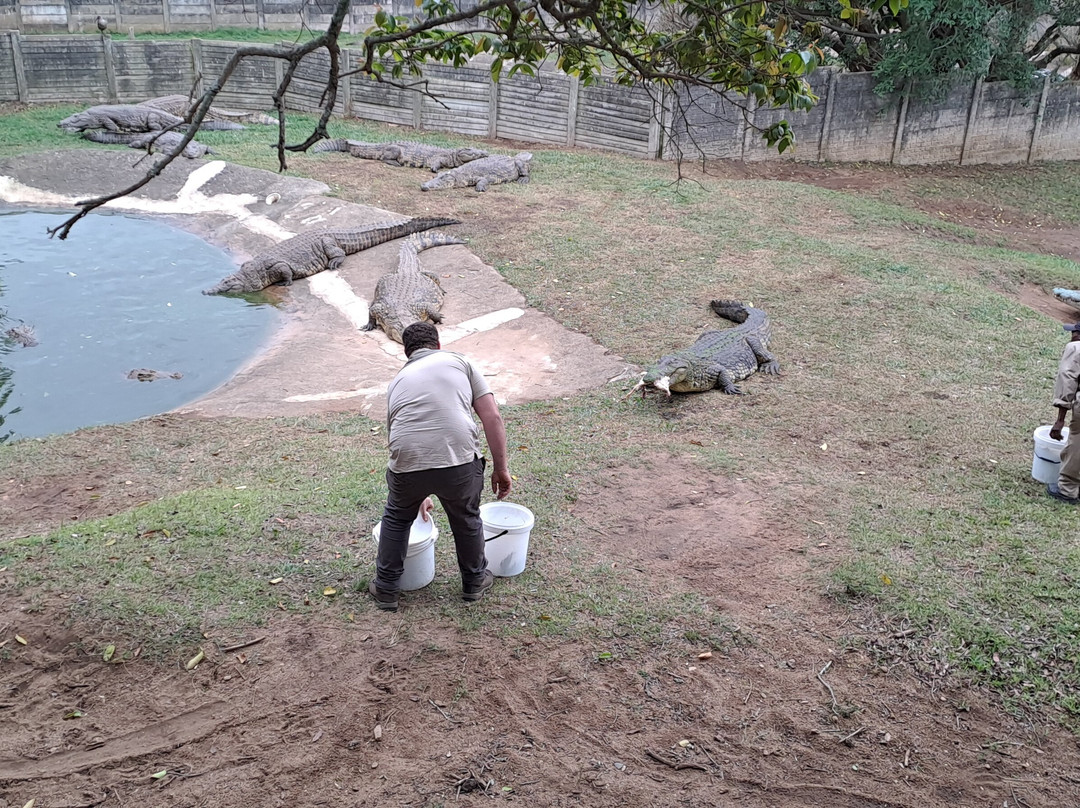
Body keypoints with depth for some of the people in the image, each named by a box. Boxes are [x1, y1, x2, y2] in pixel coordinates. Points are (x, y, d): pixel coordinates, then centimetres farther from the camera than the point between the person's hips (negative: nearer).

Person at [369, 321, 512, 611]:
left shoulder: (398, 380, 26)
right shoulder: (460, 362, 17)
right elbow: (492, 417, 6)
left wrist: (419, 493, 46)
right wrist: (501, 468, 10)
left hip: (408, 462, 2)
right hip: (460, 458, -2)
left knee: (397, 518, 29)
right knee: (466, 518, 25)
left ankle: (385, 589, 35)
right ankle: (474, 581, 42)